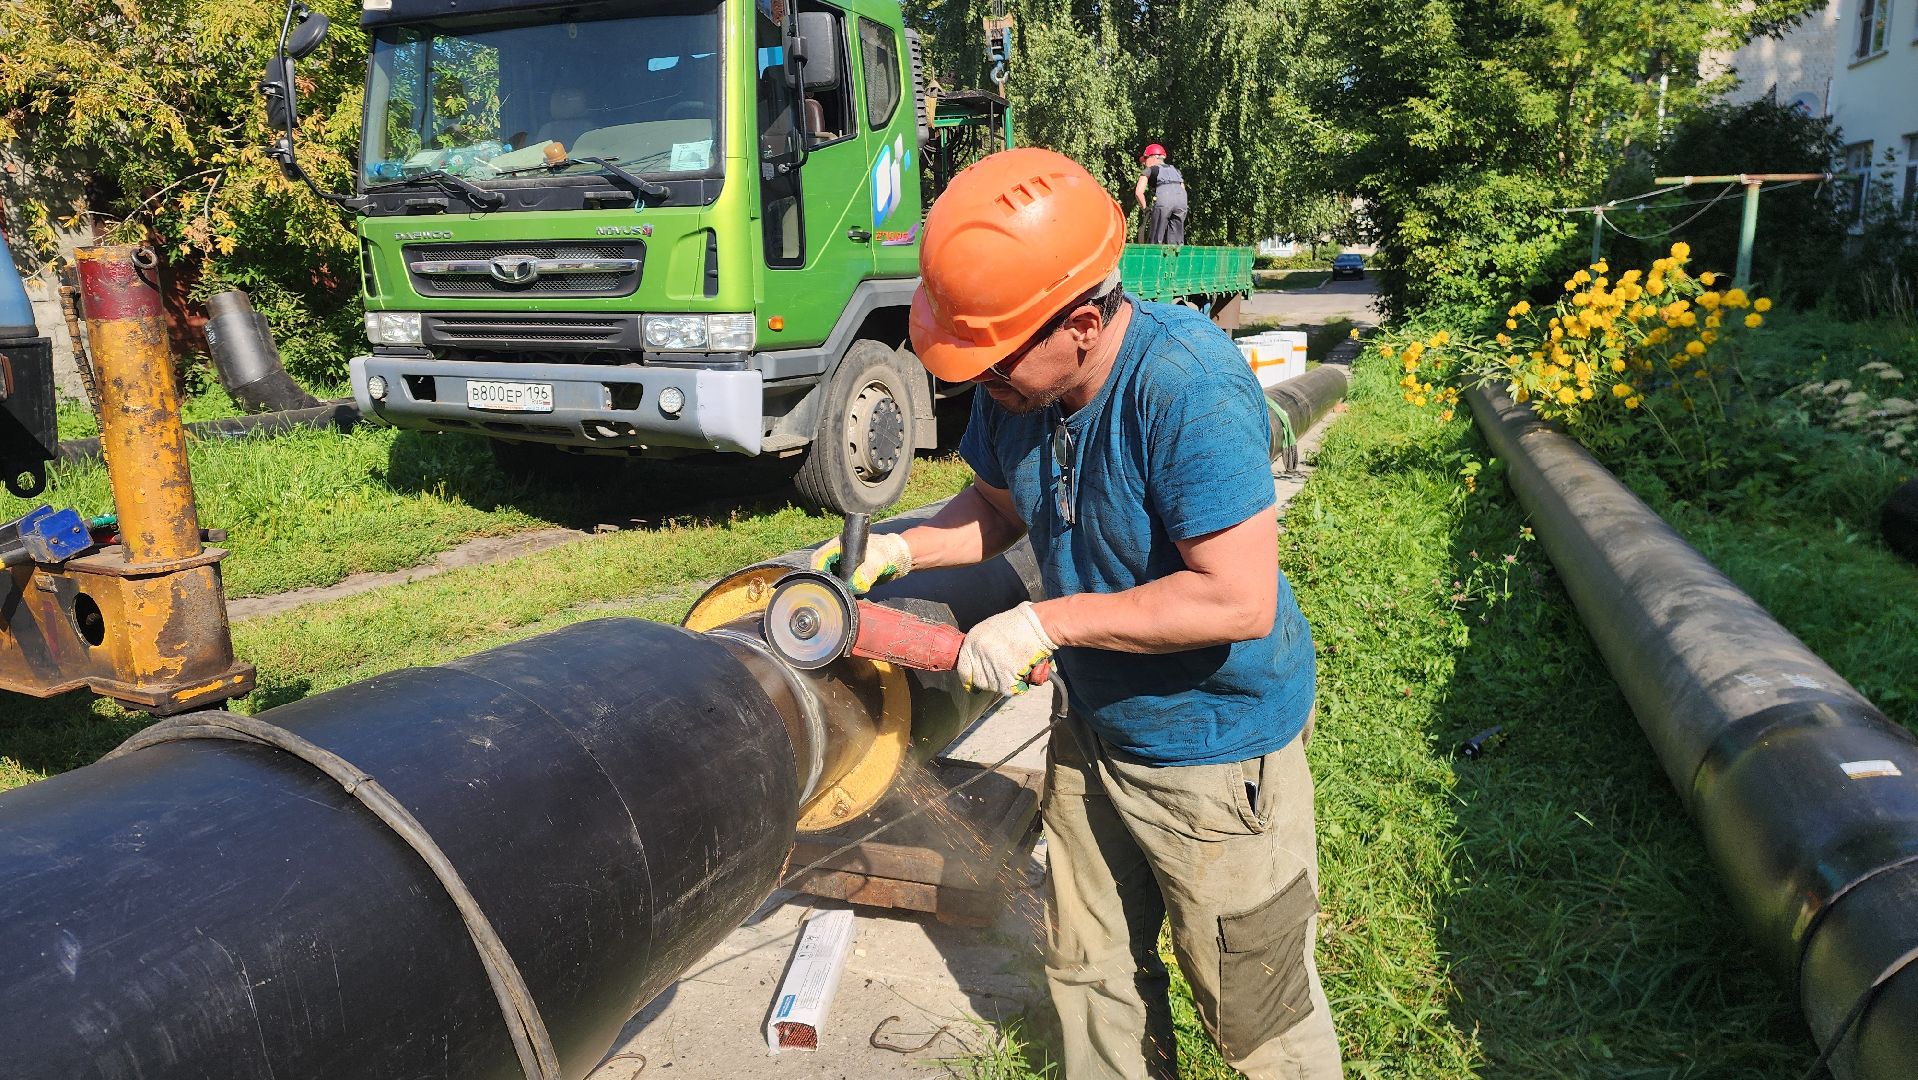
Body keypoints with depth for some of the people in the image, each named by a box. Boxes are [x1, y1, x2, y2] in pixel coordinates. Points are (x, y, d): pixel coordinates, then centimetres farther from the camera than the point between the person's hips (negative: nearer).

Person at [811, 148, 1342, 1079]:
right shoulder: (1015, 380, -8)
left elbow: (1239, 599, -35)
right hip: (1095, 728, 8)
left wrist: (1049, 621, -29)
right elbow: (998, 506, 9)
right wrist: (899, 549, -8)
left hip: (1215, 749, -7)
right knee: (1090, 968, 24)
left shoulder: (1187, 386, -32)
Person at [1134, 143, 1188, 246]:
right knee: (1176, 241, 10)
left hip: (1163, 200, -5)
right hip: (1181, 202, 5)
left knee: (1155, 240, -1)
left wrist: (1144, 208, 17)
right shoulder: (1175, 170, 33)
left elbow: (1139, 192, 6)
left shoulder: (1149, 170, 18)